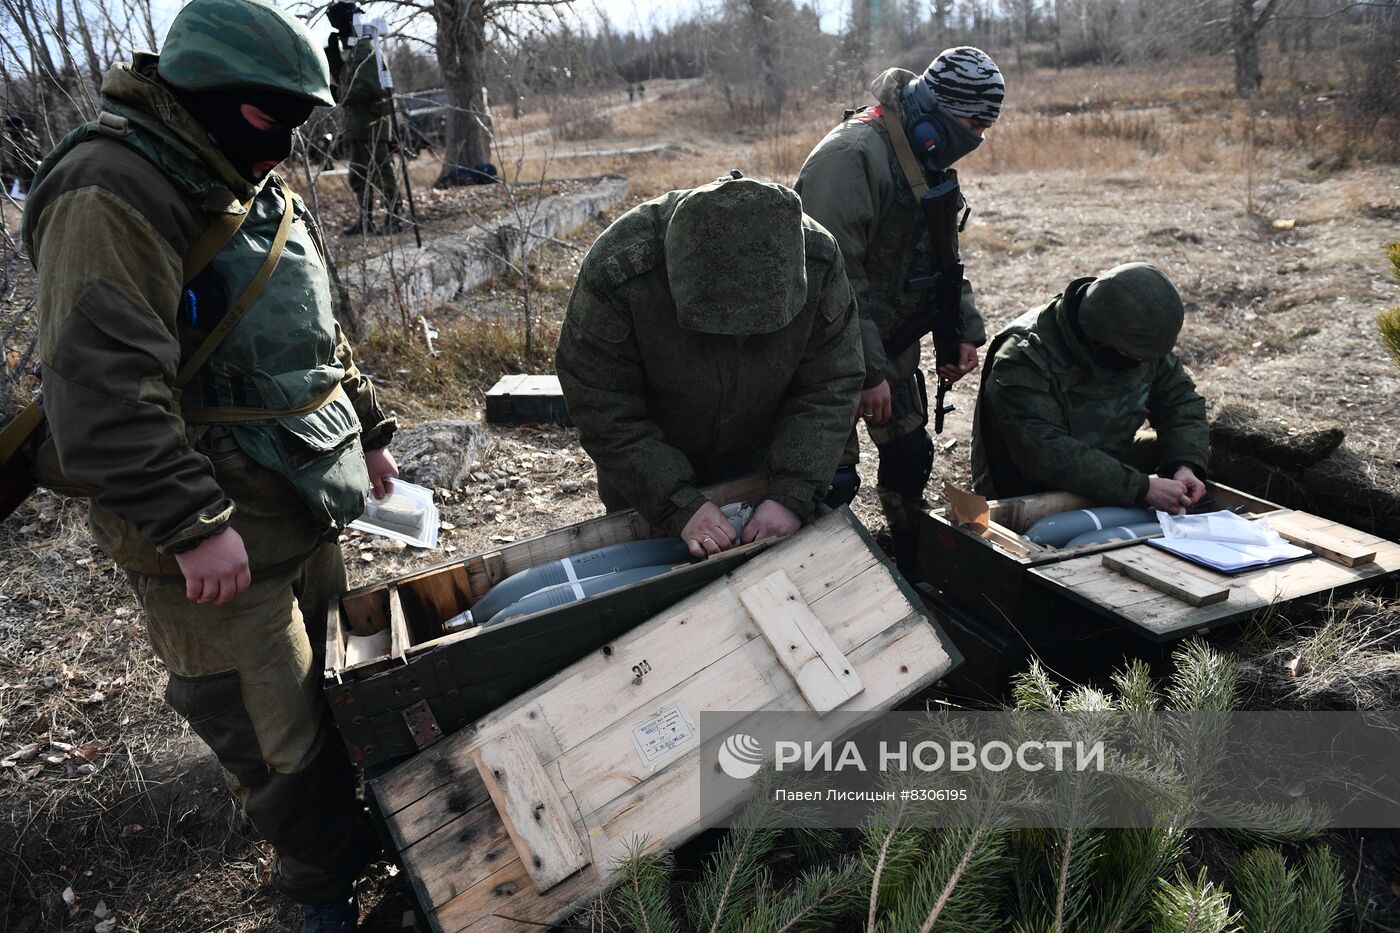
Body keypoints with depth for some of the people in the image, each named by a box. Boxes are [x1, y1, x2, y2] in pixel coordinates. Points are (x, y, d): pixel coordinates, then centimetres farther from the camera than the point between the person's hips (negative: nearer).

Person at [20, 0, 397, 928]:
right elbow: (105, 385, -26)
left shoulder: (261, 191, 13)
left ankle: (348, 826, 40)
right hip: (220, 535, -8)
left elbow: (317, 334, 23)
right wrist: (192, 523, -27)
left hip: (305, 504, 9)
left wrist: (368, 429, 23)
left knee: (328, 673, 20)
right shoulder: (113, 195, -17)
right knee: (274, 729, 2)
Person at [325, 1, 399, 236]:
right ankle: (366, 220, 20)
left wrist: (338, 94, -11)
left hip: (371, 122, -10)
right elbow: (345, 80, 20)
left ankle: (393, 220, -2)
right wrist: (332, 55, 9)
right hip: (358, 123, 10)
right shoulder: (354, 51, 16)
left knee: (382, 173, -6)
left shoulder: (366, 50, -13)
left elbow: (369, 87, -21)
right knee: (358, 175, 13)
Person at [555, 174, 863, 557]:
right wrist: (680, 506, -32)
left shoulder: (818, 257, -26)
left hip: (759, 465, 3)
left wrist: (793, 495, -27)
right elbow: (604, 411, -27)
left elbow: (830, 386, -18)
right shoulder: (616, 272, -35)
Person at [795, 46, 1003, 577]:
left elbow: (941, 257, 18)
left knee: (911, 455, 16)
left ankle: (915, 573, 34)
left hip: (892, 341, 9)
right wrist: (866, 370, -25)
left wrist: (965, 329, 6)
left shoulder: (931, 163, 8)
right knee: (834, 479, -8)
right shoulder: (853, 154, -23)